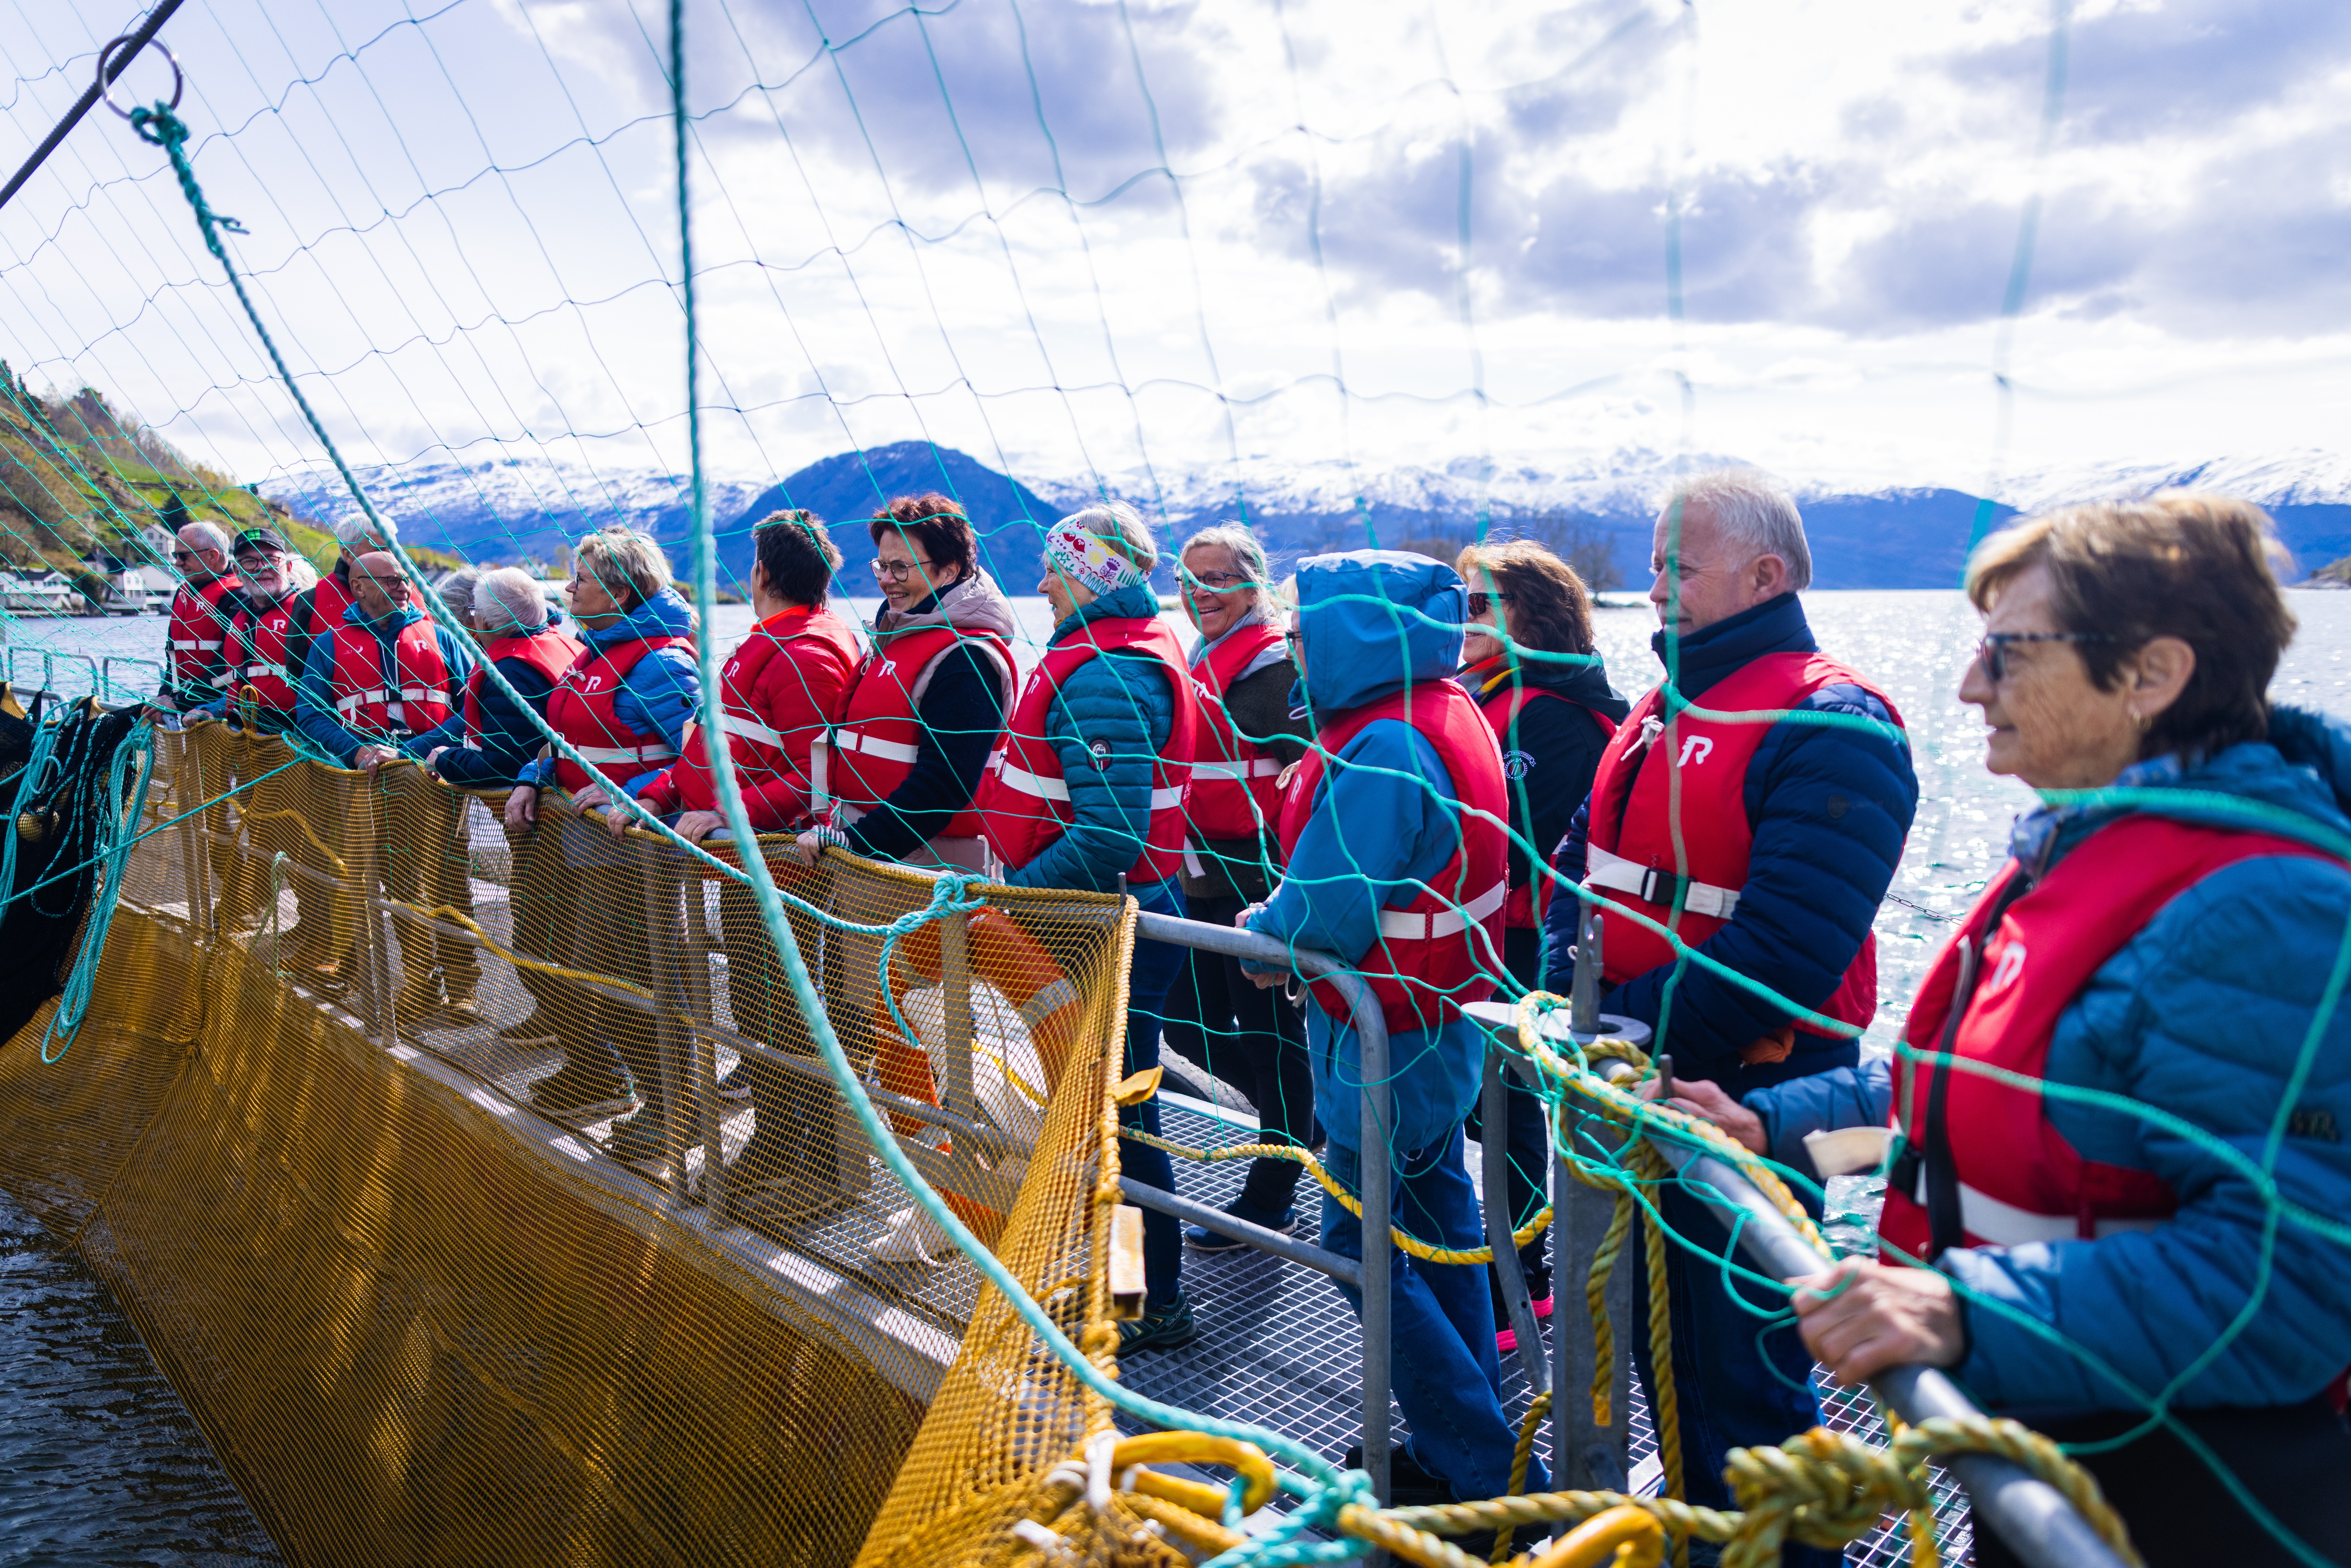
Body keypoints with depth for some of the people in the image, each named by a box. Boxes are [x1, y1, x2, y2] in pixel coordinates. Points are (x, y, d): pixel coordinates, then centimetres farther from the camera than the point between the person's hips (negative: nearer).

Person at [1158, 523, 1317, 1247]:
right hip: (1205, 881, 9)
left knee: (1269, 1032, 3)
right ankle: (1308, 1119, 34)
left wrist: (1282, 893, -28)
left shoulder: (1276, 665, -12)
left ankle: (1271, 1198, 18)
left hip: (1259, 883, -9)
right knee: (1191, 1025, 13)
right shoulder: (1202, 665, 15)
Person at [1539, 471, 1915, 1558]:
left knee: (1742, 1367, 5)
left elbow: (1783, 950, -26)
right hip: (1636, 1093, 9)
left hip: (1745, 1099, -8)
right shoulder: (1664, 713, 11)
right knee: (1659, 1334, 23)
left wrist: (1630, 1030, -21)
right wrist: (1568, 998, -2)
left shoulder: (1832, 731, -18)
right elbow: (1582, 866, 13)